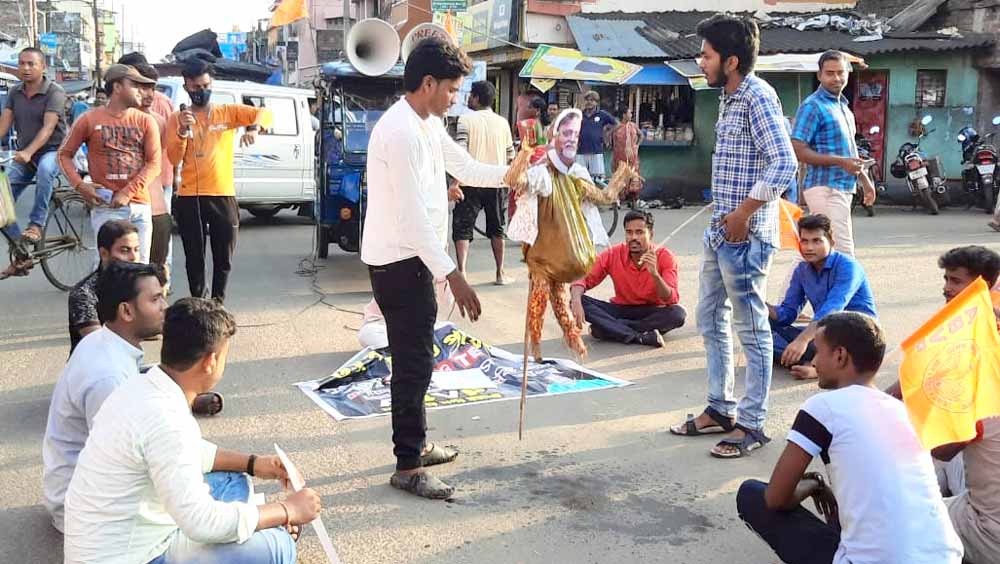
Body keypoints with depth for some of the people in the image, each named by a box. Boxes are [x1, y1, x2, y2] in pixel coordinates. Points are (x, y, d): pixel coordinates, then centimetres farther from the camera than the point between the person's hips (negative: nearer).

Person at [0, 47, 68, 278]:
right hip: (23, 155, 5)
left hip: (52, 151, -5)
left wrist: (28, 152, -38)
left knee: (44, 168, -41)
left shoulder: (55, 92, -11)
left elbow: (48, 127, -23)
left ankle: (36, 225, -28)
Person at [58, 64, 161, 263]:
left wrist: (128, 193, -10)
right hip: (106, 207, -2)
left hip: (140, 206, 3)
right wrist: (79, 185, -6)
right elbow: (64, 154, 10)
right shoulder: (90, 119, 3)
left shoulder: (146, 121, 7)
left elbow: (154, 163, 0)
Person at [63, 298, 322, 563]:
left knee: (234, 481, 18)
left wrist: (251, 463, 9)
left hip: (116, 540, 10)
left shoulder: (142, 385, 0)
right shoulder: (165, 420, -29)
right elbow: (201, 523, -30)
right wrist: (288, 511, -19)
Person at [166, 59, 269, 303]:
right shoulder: (177, 118, 7)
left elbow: (265, 113, -5)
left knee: (223, 259, 7)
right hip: (189, 198, 0)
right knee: (194, 259, 6)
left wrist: (253, 127, -26)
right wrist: (183, 130, -15)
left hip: (223, 196, 0)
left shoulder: (228, 112, 6)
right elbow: (174, 159, -1)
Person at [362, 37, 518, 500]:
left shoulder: (429, 124, 10)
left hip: (412, 258, 10)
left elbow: (466, 168, 20)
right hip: (399, 263, -10)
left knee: (416, 358, 19)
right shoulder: (400, 132, -22)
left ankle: (416, 443, 34)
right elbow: (412, 216, -26)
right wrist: (452, 274, -25)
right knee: (414, 363, -3)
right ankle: (407, 467, 9)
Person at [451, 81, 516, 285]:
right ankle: (500, 273, 21)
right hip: (497, 182, 4)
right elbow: (510, 155, 9)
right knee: (497, 228, 16)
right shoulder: (502, 122, 5)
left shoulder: (466, 119, -7)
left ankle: (461, 273, -9)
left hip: (472, 182, -3)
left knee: (462, 228, 2)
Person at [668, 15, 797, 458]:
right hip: (719, 231, 10)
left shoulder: (758, 97, -14)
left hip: (745, 235, -10)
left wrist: (743, 214, -18)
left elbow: (784, 165, -23)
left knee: (751, 329, 0)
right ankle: (720, 409, 28)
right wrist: (722, 217, 12)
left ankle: (752, 424, 12)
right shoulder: (730, 98, 14)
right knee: (710, 319, 16)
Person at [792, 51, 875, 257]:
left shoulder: (843, 105, 19)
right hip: (825, 188, -9)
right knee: (843, 254, -11)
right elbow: (798, 150, -18)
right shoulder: (813, 106, -10)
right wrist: (840, 161, -21)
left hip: (842, 188, 9)